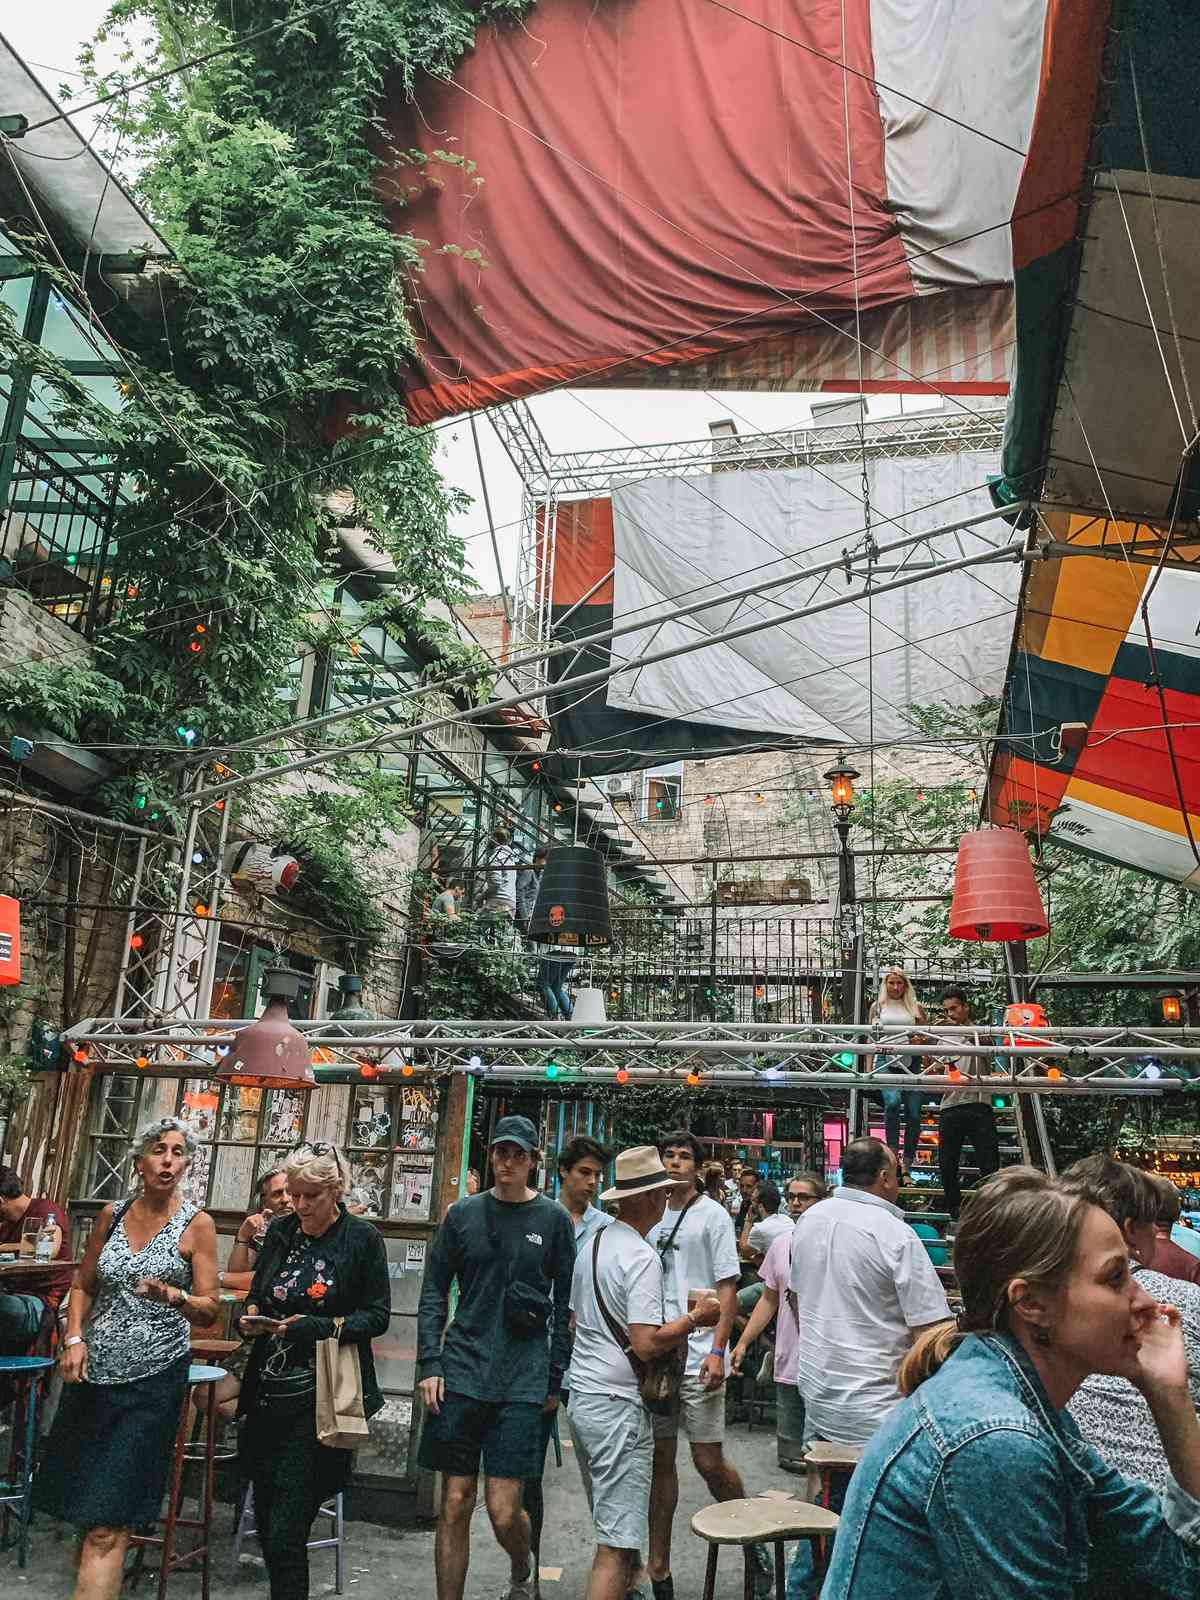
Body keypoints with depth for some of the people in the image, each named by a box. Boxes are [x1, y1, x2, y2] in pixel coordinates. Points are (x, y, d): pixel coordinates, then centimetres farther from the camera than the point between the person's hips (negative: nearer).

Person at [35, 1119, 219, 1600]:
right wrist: (75, 1339, -3)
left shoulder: (197, 1225, -7)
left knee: (107, 1522, -5)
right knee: (80, 1493, 14)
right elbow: (83, 1285, 13)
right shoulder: (112, 1215, 3)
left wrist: (174, 1297, -26)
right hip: (93, 1371, 4)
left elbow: (208, 1310, -7)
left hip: (152, 1378, -4)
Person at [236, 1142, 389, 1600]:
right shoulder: (280, 1231, 6)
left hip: (318, 1399, -5)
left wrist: (322, 1327, -18)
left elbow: (377, 1316, -6)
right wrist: (250, 1317, -6)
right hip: (268, 1395, 5)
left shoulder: (362, 1238, -7)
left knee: (285, 1533, -5)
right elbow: (256, 1295, 16)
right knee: (266, 1523, 13)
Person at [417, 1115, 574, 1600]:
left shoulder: (553, 1219, 1)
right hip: (461, 1373, 1)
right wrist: (429, 1364, -3)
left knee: (504, 1511, -1)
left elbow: (565, 1304, 5)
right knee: (455, 1505, 5)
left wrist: (555, 1379, 3)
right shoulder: (462, 1214, 3)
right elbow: (433, 1293, 6)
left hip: (522, 1379, -1)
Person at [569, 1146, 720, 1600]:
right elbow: (646, 1344, -22)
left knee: (613, 1523, 24)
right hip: (618, 1405, -9)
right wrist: (694, 1319, -9)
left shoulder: (591, 1245, 10)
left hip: (580, 1396, 9)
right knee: (617, 1544, -3)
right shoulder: (642, 1257, -17)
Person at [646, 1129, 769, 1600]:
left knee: (709, 1462, 0)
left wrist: (717, 1350, -13)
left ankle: (753, 1542, 25)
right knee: (659, 1461, 10)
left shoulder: (712, 1215, -3)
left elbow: (728, 1288, -5)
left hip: (697, 1357, -4)